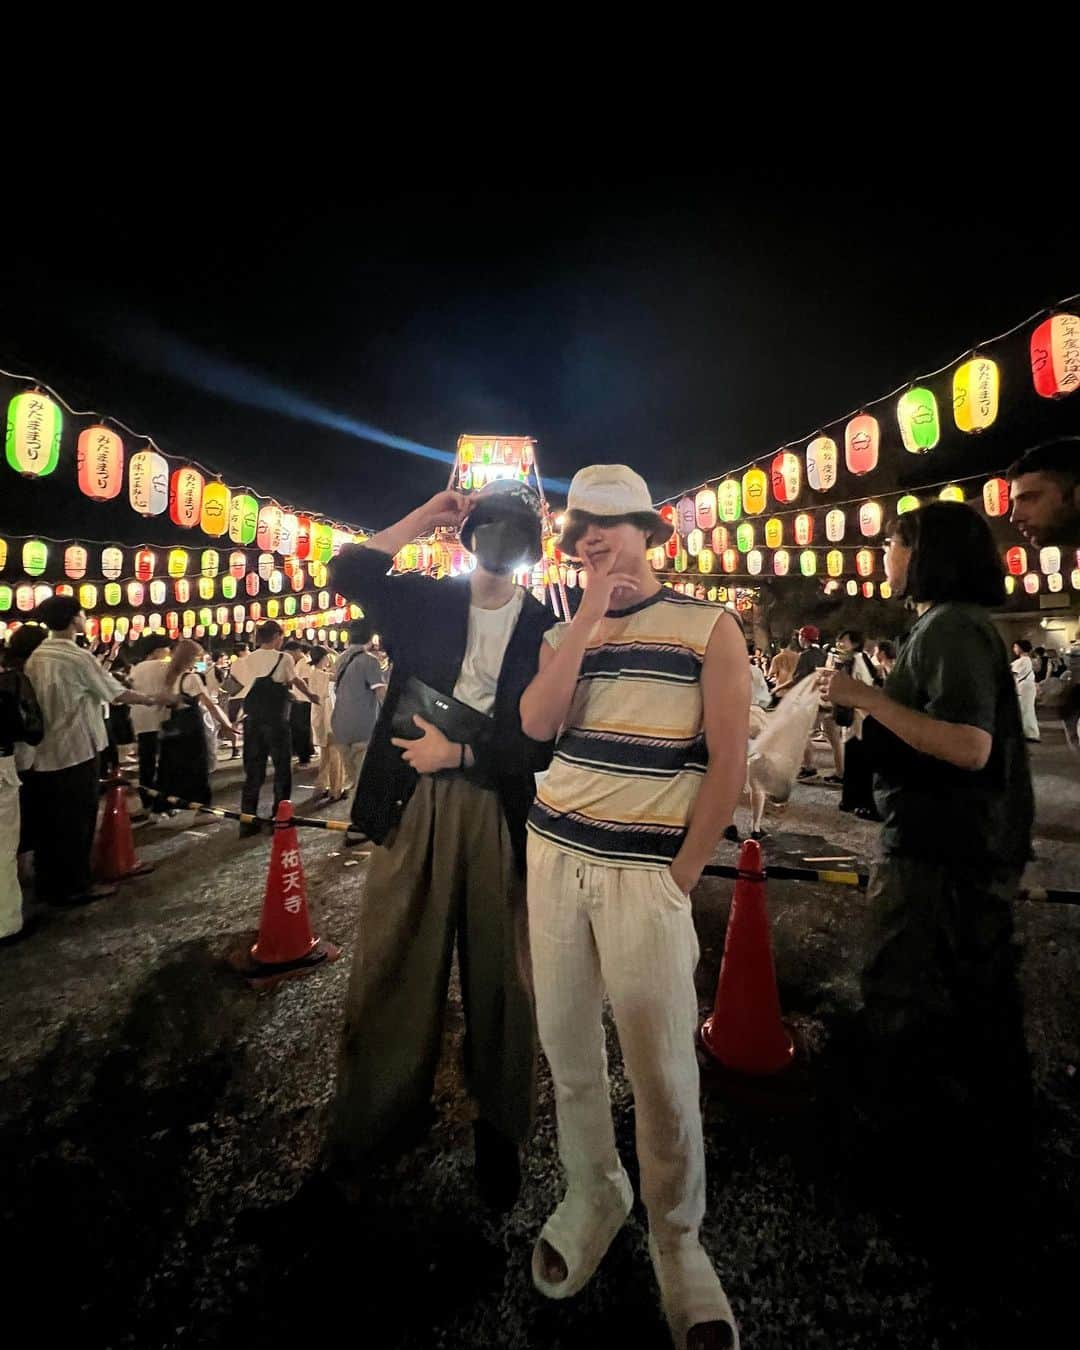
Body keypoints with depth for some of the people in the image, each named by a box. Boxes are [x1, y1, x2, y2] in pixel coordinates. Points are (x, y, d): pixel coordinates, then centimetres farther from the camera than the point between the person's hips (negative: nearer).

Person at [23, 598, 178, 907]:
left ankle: (49, 884, 24)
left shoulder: (35, 657, 7)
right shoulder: (78, 658, -14)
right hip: (75, 751, -7)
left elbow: (35, 699, 13)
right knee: (77, 821, 3)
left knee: (49, 821, 14)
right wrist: (154, 699, 5)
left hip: (44, 752, 7)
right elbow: (117, 693, -8)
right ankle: (75, 886, 11)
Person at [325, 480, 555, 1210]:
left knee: (501, 972, 10)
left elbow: (546, 738, -5)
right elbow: (348, 573, -2)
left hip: (500, 811, -1)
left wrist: (458, 751, -12)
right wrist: (426, 516, 0)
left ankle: (500, 1128, 31)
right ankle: (377, 1114, 32)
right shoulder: (425, 600, 8)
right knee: (393, 962, 10)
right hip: (416, 803, 2)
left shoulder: (547, 627, 1)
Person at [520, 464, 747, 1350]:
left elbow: (728, 766, -4)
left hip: (647, 870, -4)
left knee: (663, 1068, 1)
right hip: (555, 856, 4)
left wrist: (680, 877, -8)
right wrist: (588, 619, -9)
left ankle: (677, 1239, 24)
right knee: (566, 1048, 12)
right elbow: (536, 725, -6)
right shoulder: (565, 633, 12)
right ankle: (592, 1194, 34)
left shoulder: (710, 629, 0)